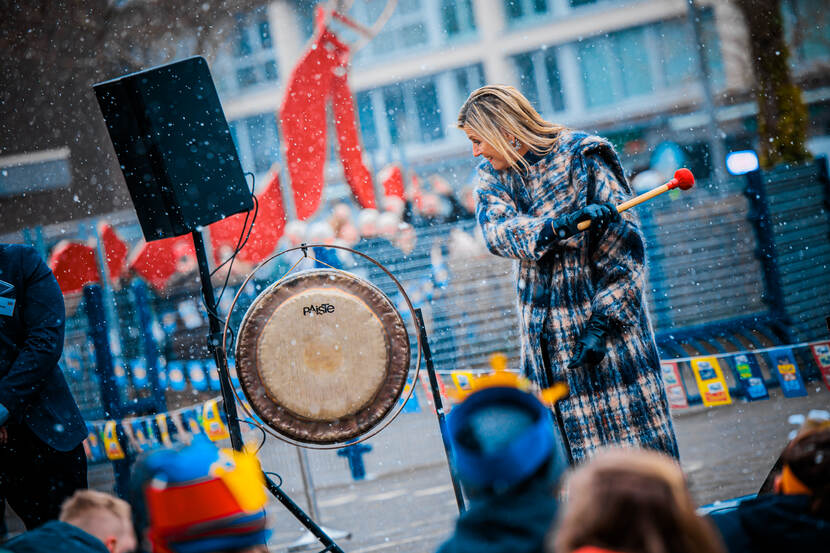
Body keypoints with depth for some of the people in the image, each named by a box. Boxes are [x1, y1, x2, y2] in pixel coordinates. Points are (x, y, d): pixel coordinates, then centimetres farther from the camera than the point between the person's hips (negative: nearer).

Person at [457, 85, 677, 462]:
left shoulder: (580, 156, -8)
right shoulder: (492, 176, 8)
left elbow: (623, 241, -10)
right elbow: (496, 232, -11)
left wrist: (603, 321, -16)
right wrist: (559, 225, -29)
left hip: (605, 314, -5)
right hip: (545, 331, 5)